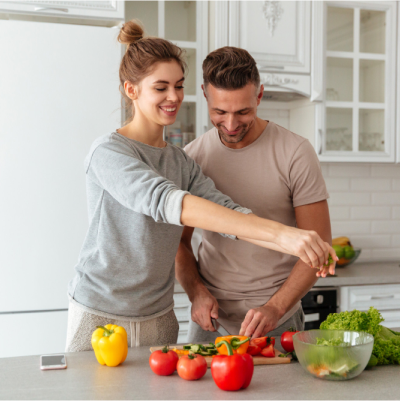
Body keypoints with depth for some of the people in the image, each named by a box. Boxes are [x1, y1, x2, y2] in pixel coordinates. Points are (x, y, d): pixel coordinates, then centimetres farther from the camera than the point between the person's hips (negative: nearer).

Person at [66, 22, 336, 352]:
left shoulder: (182, 162, 6)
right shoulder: (109, 152, -16)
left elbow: (228, 213, -6)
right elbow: (167, 202, -32)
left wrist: (299, 247, -24)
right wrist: (279, 233, -39)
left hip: (159, 318, 5)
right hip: (100, 316, -5)